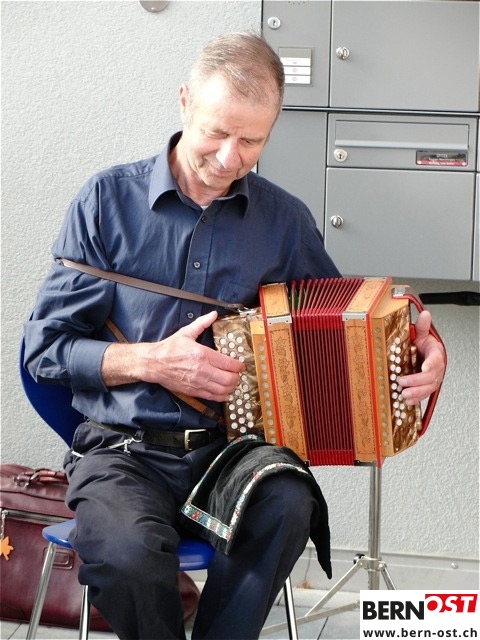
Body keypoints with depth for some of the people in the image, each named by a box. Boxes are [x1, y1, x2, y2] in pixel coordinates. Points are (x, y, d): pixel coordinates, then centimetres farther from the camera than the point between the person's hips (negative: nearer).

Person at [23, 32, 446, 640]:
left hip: (232, 443, 2)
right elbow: (44, 348, 0)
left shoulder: (284, 219, 6)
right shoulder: (109, 200, -1)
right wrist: (153, 361, -14)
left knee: (289, 506, -31)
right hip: (123, 450, -2)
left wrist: (419, 347, -4)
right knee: (128, 552, -34)